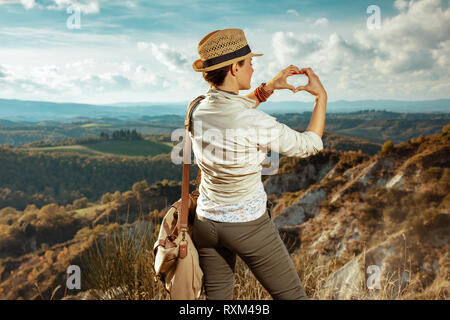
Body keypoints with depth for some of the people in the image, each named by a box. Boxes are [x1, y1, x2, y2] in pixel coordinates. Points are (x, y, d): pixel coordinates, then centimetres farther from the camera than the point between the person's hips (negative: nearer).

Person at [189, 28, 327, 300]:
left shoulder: (197, 111, -6)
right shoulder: (258, 125, -26)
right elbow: (308, 145, -10)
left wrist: (270, 87, 10)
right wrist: (321, 97, 2)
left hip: (207, 223, 6)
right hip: (249, 227, -6)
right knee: (293, 296, 13)